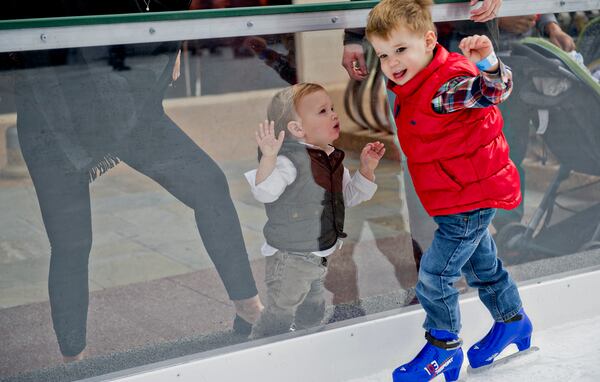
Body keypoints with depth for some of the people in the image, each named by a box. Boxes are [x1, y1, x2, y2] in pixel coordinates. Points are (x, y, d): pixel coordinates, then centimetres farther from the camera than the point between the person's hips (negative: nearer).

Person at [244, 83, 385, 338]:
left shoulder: (331, 159, 4)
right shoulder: (290, 160, -24)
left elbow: (349, 197, 14)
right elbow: (265, 192, -38)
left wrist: (366, 169, 1)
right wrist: (268, 158, -52)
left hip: (318, 257, 9)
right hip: (289, 258, -9)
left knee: (313, 312, 25)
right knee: (280, 313, 0)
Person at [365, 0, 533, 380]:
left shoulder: (447, 84, -29)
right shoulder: (412, 88, 1)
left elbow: (492, 91, -45)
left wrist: (487, 63, -63)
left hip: (472, 197, -10)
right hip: (462, 197, 10)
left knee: (434, 274, -1)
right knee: (481, 264, 26)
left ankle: (444, 347, 19)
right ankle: (512, 321, 46)